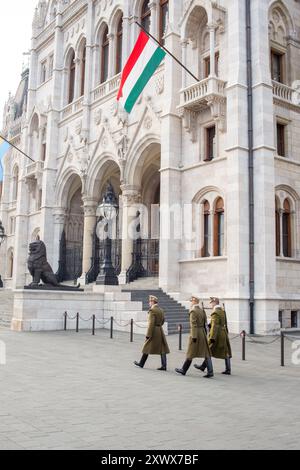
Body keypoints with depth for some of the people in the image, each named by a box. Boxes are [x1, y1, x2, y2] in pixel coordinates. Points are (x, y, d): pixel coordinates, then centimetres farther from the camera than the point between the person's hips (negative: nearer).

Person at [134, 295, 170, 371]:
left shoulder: (152, 310, -15)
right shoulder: (161, 310, 10)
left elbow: (151, 323, -19)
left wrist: (148, 335, -18)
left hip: (154, 331, -7)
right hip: (160, 331, 7)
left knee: (147, 347, 6)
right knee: (162, 349, 4)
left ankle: (141, 364, 19)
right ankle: (164, 365, 0)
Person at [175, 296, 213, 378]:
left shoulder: (193, 311, -13)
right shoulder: (202, 310, 10)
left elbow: (194, 325, -18)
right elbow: (205, 322, 13)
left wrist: (194, 336, -20)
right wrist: (205, 334, 19)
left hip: (196, 333, -7)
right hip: (203, 332, 7)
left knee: (191, 353, 4)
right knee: (206, 353, 4)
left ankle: (183, 370, 17)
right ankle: (210, 372, -1)